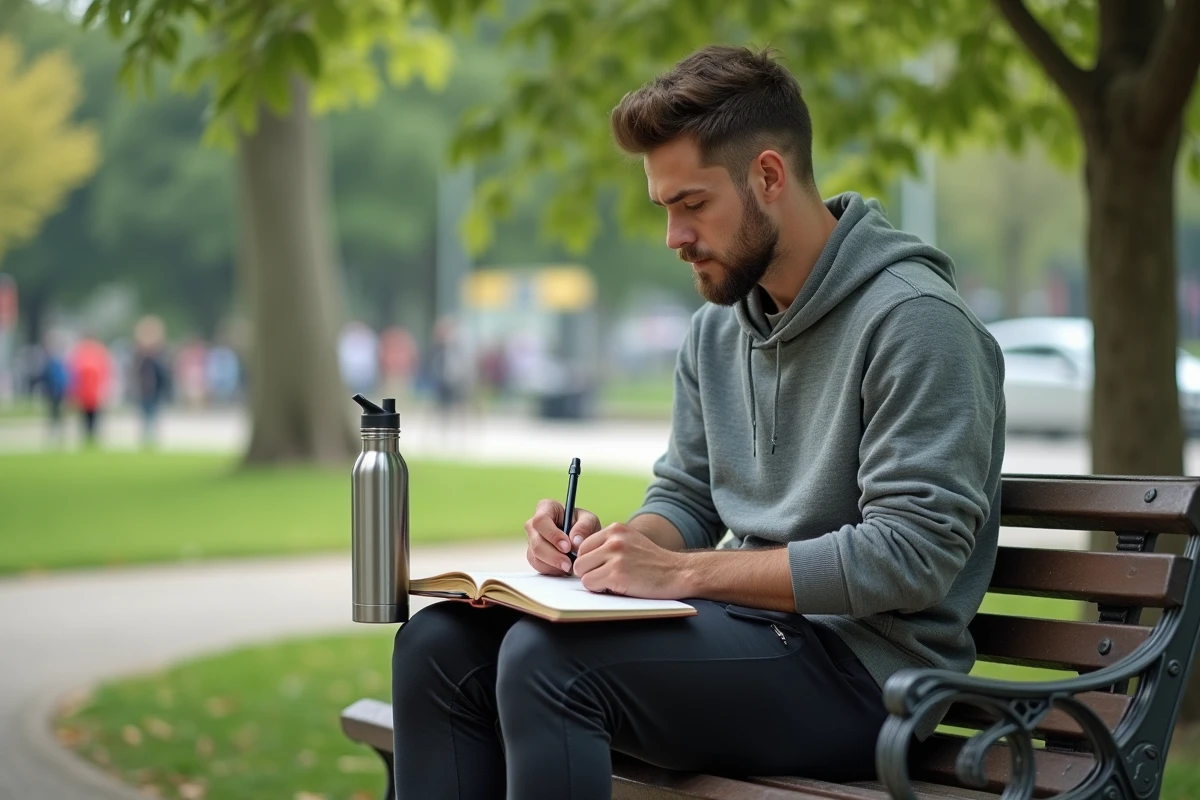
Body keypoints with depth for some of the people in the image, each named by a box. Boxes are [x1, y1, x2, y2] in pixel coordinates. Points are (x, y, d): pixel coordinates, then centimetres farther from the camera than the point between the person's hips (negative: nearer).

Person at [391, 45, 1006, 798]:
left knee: (547, 660, -27)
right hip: (747, 630, 8)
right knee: (438, 643, -5)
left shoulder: (913, 320, -14)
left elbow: (910, 555, -20)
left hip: (860, 663, -8)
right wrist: (614, 543, -6)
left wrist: (683, 573, -20)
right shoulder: (718, 328, 13)